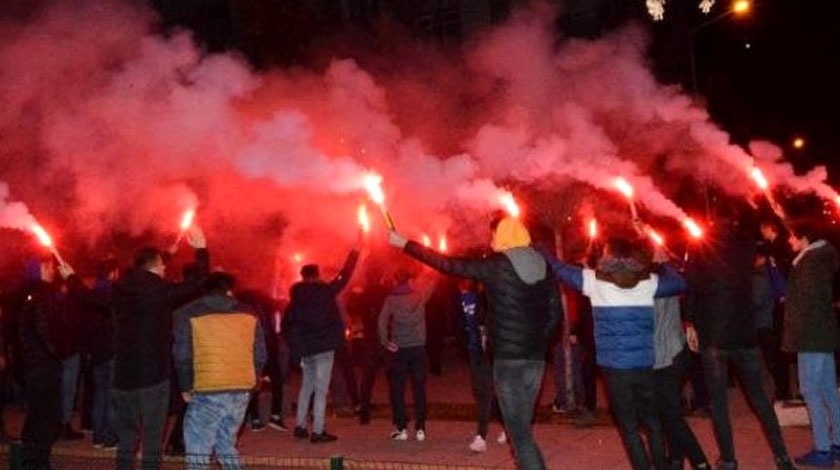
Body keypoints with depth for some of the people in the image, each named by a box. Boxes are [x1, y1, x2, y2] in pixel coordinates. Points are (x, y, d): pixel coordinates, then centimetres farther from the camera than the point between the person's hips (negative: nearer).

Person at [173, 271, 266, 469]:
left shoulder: (187, 314, 2)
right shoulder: (249, 314, 12)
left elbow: (182, 357, -3)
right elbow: (260, 356, 11)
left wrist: (185, 387, 9)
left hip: (207, 393, -5)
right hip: (241, 392, 5)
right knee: (227, 447, 19)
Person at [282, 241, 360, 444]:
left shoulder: (296, 298, 6)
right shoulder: (326, 292, -7)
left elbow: (287, 325, 6)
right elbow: (344, 276, -2)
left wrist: (295, 347, 13)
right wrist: (354, 253, 7)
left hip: (305, 349, 5)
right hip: (323, 348, -5)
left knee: (307, 386, 20)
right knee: (320, 390, -2)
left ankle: (300, 426, 22)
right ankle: (317, 431, -3)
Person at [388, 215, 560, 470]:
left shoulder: (495, 266, -9)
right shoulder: (542, 265, 8)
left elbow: (447, 264, -4)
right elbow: (555, 314, 9)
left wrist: (404, 244, 4)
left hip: (509, 359, -7)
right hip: (536, 358, 7)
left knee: (520, 433, -2)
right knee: (521, 427, 17)